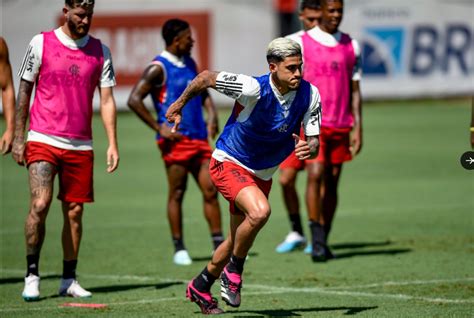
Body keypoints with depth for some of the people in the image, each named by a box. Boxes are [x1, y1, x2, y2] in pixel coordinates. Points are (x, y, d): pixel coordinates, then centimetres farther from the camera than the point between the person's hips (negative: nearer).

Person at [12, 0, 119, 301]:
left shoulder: (100, 51, 7)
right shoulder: (41, 43, 0)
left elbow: (107, 99, 8)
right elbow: (24, 90, 5)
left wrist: (112, 144, -1)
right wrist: (18, 137, 1)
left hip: (80, 146, 3)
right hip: (43, 140, -3)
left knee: (75, 211, 4)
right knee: (40, 205, -15)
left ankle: (69, 280, 14)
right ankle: (32, 275, -3)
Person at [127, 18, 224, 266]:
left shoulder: (189, 63, 15)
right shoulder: (158, 68, -9)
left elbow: (202, 91, 31)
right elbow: (134, 100, -14)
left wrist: (211, 114, 13)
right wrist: (159, 128, -14)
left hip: (199, 138, 7)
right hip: (176, 140, -7)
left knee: (211, 190, 2)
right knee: (177, 194, 0)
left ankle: (219, 245, 5)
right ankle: (179, 249, 7)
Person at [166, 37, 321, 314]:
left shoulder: (310, 95, -13)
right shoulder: (254, 89, -27)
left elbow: (314, 141, -11)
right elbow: (206, 78, -14)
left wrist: (309, 148, -36)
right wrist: (180, 104, -1)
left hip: (262, 175, 6)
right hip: (229, 164, -6)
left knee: (237, 241, 16)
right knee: (260, 211, -33)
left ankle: (201, 287, 40)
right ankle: (234, 271, -10)